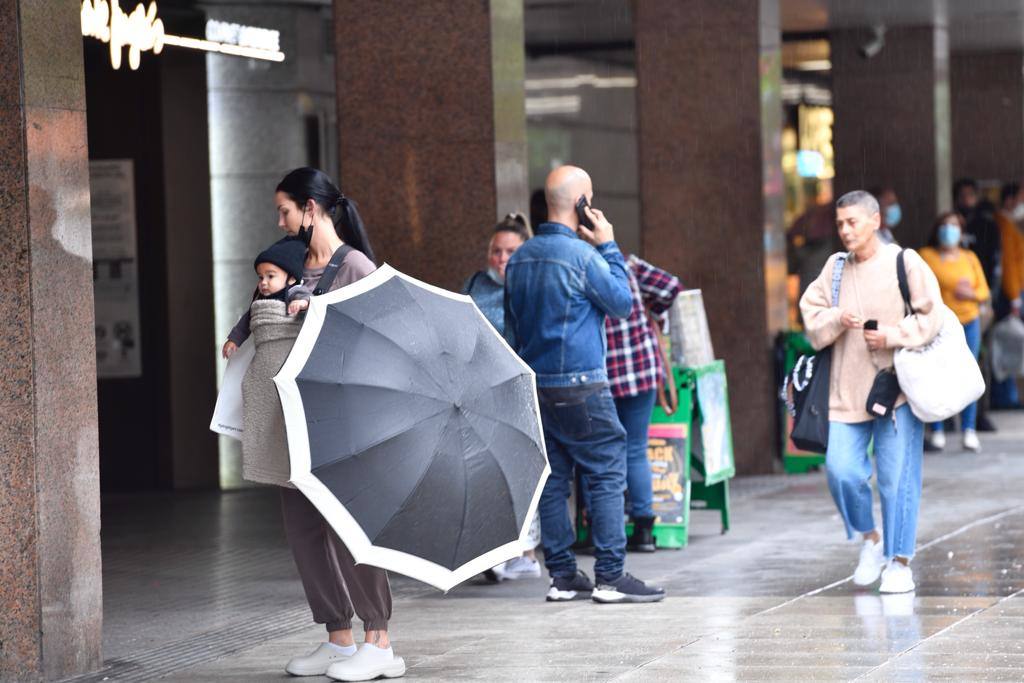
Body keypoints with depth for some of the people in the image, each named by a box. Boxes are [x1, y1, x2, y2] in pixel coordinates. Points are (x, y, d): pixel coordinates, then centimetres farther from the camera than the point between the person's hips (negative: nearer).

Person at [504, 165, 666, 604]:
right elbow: (623, 303, -3)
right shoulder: (582, 255, -14)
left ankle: (562, 576, 12)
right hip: (579, 387, -7)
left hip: (535, 385, 7)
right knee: (607, 474, -3)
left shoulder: (520, 259, 10)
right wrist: (609, 247, 1)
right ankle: (610, 576, -5)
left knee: (552, 480, 9)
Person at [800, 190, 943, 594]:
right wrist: (836, 320, -10)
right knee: (841, 470, -6)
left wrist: (891, 336, -16)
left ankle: (900, 562, 10)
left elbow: (931, 317, -5)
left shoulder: (905, 263, -2)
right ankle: (870, 539, 19)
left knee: (897, 478, -1)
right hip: (846, 390, 4)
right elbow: (811, 317, 9)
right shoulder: (834, 268, 10)